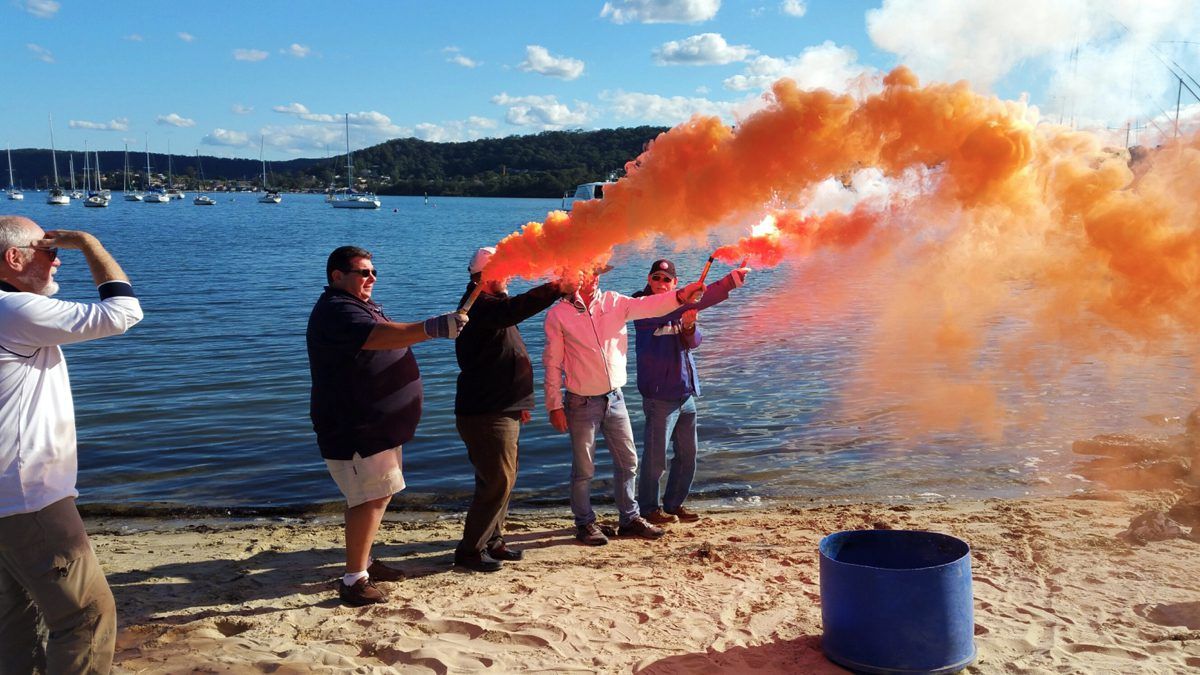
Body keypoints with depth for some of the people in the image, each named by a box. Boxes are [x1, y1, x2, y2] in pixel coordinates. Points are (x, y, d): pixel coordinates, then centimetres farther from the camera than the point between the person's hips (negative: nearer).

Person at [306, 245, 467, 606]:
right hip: (354, 430, -11)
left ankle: (363, 561, 29)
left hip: (375, 425, 11)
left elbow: (389, 338, 32)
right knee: (371, 499, -12)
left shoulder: (364, 305, 15)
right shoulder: (336, 311, -21)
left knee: (377, 495, 17)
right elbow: (378, 336, -40)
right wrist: (432, 327, -52)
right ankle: (353, 581, -7)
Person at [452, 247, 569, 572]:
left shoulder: (491, 305, 19)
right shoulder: (481, 305, -16)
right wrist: (559, 287, -34)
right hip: (485, 415, -11)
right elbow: (516, 308, -38)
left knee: (502, 479, 15)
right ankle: (470, 550, 2)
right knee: (498, 482, -7)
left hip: (499, 410, 11)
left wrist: (518, 403, 29)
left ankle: (491, 542, 25)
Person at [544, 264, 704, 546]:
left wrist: (680, 296, -31)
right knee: (584, 468, 5)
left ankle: (629, 518, 25)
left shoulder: (614, 302, 2)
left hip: (614, 398, 4)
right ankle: (585, 523, 22)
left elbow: (647, 306, -13)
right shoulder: (558, 314, -6)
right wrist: (554, 405, -8)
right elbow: (552, 363, -5)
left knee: (628, 461, 11)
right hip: (582, 403, -4)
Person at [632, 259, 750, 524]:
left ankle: (673, 504, 28)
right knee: (655, 457, -1)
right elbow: (673, 307, -29)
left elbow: (693, 342, 7)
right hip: (659, 395, -8)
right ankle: (649, 509, 14)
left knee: (687, 455, 14)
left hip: (685, 393, 8)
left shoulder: (679, 305, 12)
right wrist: (729, 282, -34)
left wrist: (688, 326, -19)